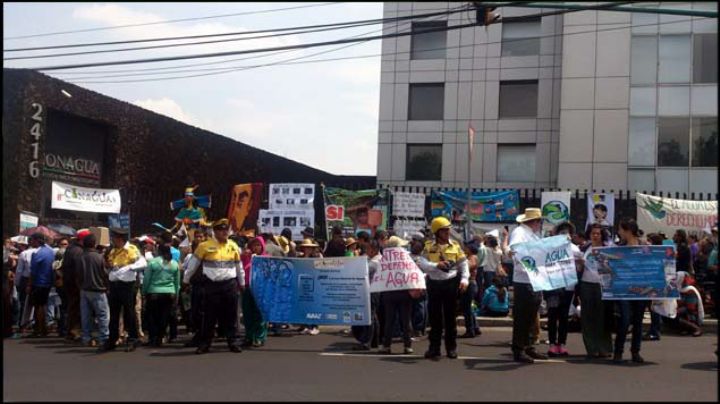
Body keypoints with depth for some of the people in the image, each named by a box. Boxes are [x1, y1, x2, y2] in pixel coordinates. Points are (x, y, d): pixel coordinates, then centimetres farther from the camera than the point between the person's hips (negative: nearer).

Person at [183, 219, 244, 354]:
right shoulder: (205, 246, -3)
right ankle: (204, 344, 11)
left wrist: (242, 283, 22)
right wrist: (185, 280, 8)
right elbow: (193, 264, 5)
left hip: (230, 284, 3)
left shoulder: (233, 246, 7)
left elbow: (239, 266, 18)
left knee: (230, 315, 7)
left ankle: (232, 342, 16)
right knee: (208, 315, 2)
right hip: (211, 285, -2)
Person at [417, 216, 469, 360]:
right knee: (434, 317, 4)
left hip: (451, 283, 0)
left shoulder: (455, 246, 3)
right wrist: (437, 265, -25)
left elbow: (464, 265, 3)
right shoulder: (429, 247, 1)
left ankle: (451, 347, 16)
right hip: (434, 284, 0)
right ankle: (434, 348, 10)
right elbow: (422, 264, -9)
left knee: (450, 317, 7)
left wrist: (464, 279, -12)